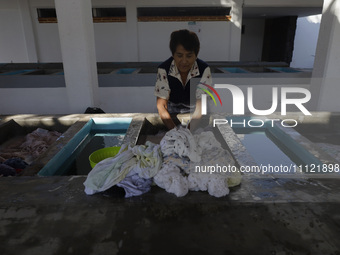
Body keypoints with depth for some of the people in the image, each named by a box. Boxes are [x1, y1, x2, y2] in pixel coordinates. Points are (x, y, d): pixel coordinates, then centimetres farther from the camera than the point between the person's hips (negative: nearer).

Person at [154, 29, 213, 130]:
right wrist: (174, 130, -41)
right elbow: (161, 105, -23)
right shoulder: (164, 69, -18)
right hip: (172, 110, 1)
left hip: (194, 110, 0)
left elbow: (201, 104, -22)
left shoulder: (204, 69, -18)